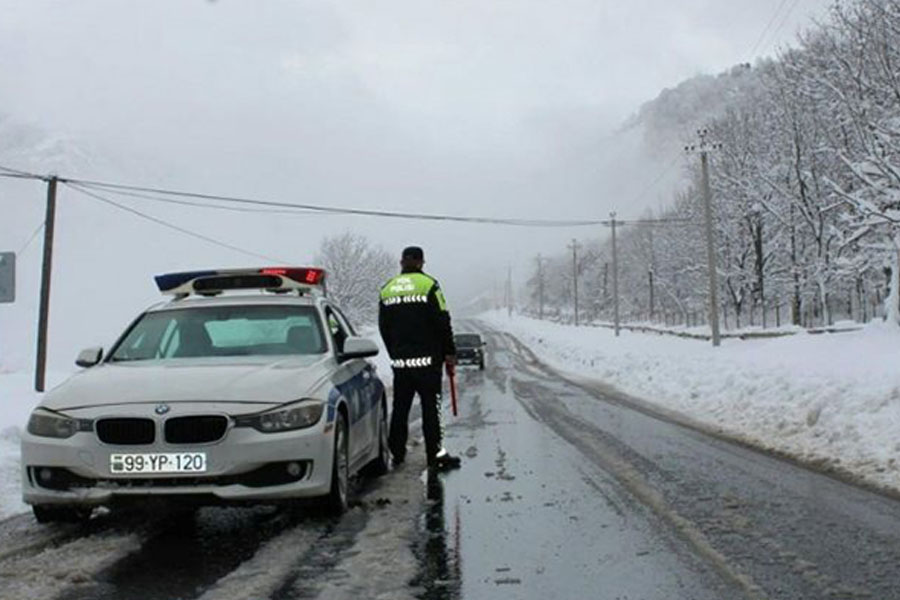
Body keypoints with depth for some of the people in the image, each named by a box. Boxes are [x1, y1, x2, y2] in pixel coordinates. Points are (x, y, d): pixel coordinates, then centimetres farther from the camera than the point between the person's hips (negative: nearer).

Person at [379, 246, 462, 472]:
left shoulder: (387, 289, 9)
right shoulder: (428, 284, -7)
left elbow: (383, 327, 14)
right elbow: (442, 322, -8)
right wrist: (449, 353, 0)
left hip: (399, 360, 5)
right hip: (426, 359, -5)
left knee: (400, 407, 12)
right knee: (431, 406, -3)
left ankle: (397, 453, 17)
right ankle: (436, 455, -3)